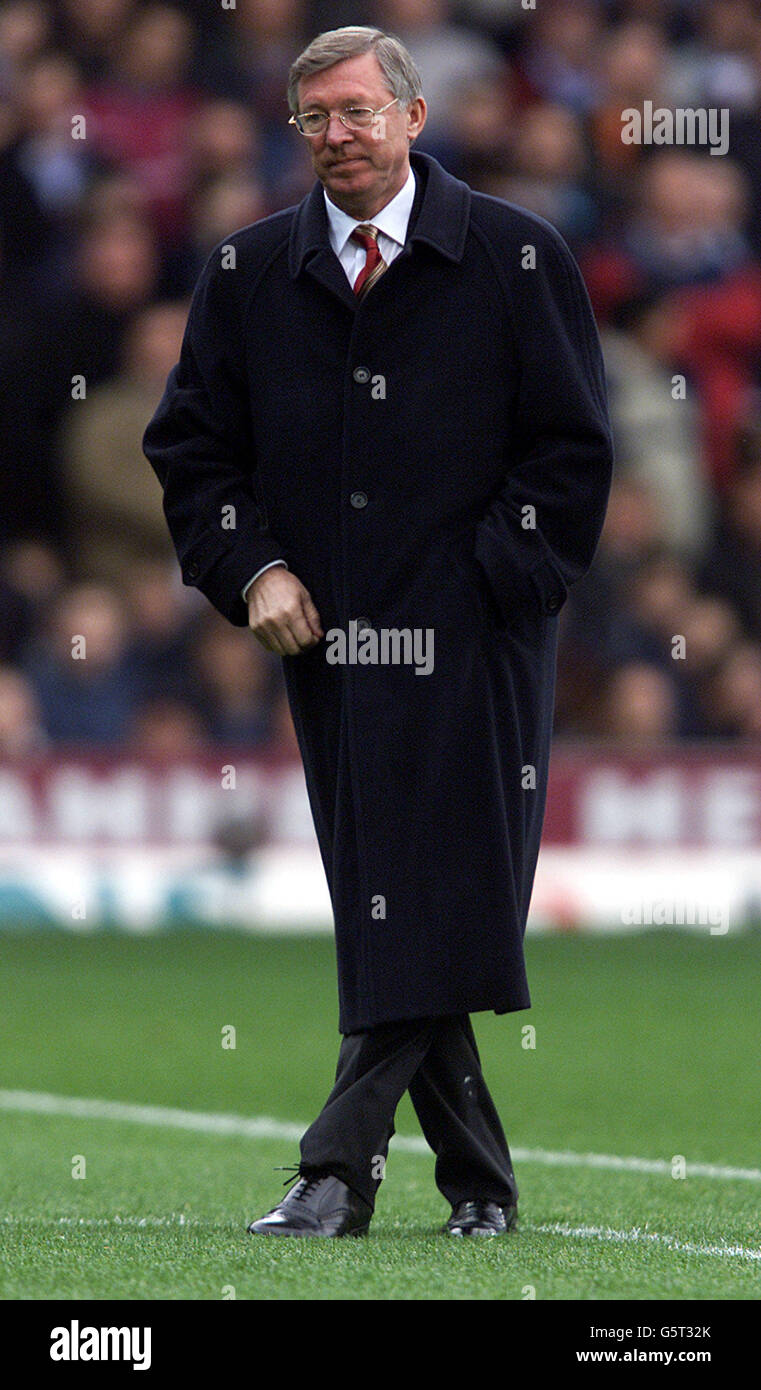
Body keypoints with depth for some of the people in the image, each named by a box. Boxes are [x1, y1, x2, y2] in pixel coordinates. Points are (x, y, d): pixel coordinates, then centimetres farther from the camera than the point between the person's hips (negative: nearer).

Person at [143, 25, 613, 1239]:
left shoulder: (515, 258, 1)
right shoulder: (249, 273, 10)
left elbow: (571, 447, 0)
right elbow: (192, 444, 16)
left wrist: (478, 589, -8)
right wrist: (251, 568, 0)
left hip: (471, 639, -4)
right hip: (328, 638, 4)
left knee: (439, 900, -12)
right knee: (375, 908, 4)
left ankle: (345, 1162, -13)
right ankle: (476, 1180, 13)